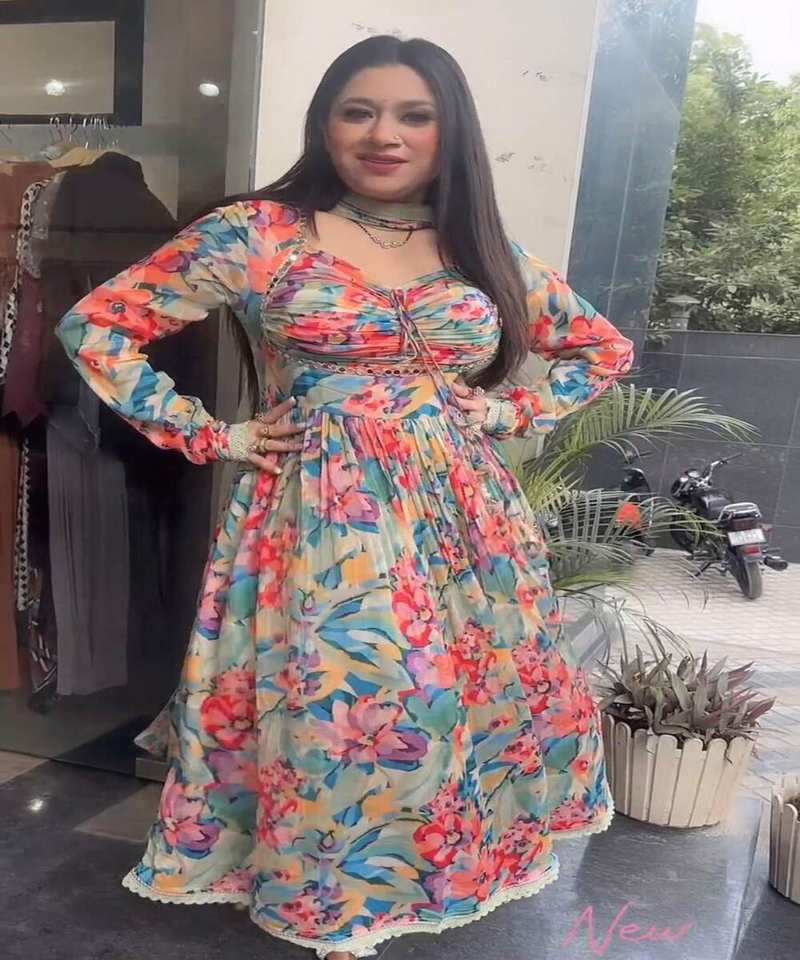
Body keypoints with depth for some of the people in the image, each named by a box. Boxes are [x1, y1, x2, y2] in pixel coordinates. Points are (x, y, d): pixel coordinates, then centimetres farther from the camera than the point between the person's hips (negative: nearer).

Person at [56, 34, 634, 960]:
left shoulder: (486, 250, 7)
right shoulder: (257, 231, -3)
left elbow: (604, 348, 19)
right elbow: (95, 326, -1)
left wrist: (510, 411, 4)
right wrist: (211, 436, -6)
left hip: (463, 528, 4)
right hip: (320, 527, -3)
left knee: (462, 700, 12)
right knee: (330, 710, 3)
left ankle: (449, 868, 43)